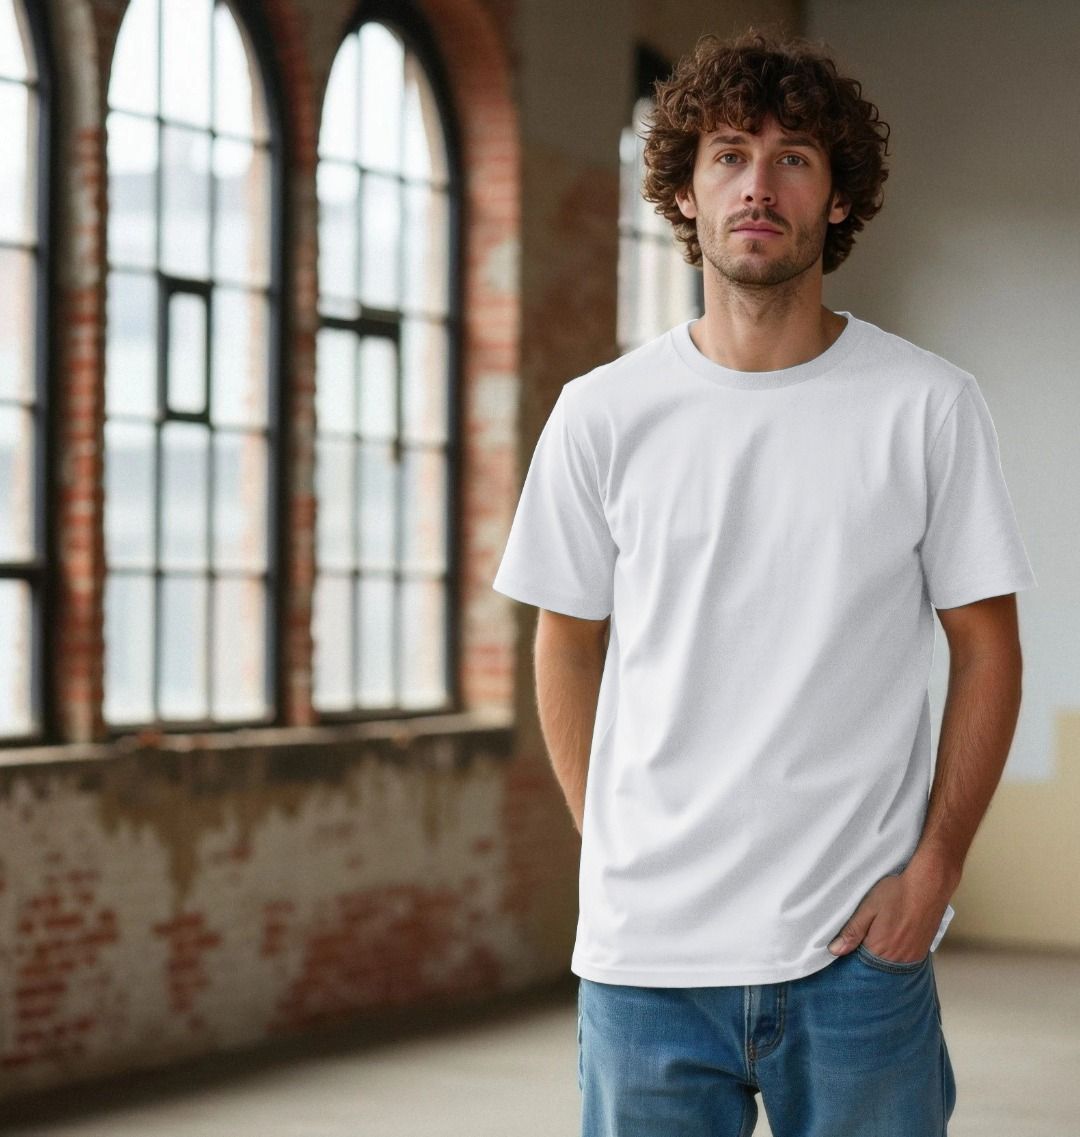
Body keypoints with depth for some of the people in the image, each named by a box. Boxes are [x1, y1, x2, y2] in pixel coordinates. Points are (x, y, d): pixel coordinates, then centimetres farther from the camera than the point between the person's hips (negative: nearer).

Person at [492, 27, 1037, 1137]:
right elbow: (569, 647, 11)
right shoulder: (602, 415, 2)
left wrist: (933, 868, -5)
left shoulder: (928, 406, -1)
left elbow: (986, 649, 2)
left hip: (858, 944, -1)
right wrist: (614, 853, 4)